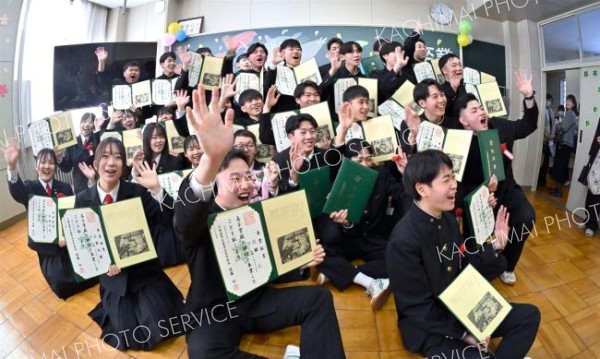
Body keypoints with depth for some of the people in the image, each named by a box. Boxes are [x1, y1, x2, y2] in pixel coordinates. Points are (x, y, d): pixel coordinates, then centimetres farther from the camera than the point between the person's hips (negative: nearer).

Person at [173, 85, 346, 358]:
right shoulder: (200, 217, -12)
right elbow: (186, 218, -41)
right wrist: (211, 159, -62)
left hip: (258, 301, 5)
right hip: (212, 312, -4)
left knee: (319, 298, -12)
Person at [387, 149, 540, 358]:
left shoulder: (447, 218, 2)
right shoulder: (404, 240, -25)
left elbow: (462, 266, 11)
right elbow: (418, 308, -20)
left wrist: (496, 244, 5)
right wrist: (462, 333, -20)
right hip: (428, 327, -8)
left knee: (529, 315, 6)